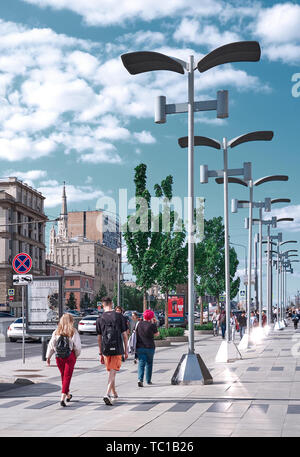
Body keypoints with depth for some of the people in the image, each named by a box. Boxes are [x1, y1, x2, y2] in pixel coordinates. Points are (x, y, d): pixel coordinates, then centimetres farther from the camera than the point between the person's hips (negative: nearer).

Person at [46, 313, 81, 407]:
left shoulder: (56, 332, 1)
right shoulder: (73, 332, -7)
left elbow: (51, 345, 1)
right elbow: (77, 346, -5)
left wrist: (48, 357, 6)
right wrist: (76, 355, 12)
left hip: (59, 357, 4)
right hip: (70, 357, -3)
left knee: (63, 376, 19)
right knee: (67, 376, 0)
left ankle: (68, 395, 35)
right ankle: (63, 398, -11)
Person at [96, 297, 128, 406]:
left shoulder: (100, 319, 1)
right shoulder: (119, 316, -3)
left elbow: (99, 338, 4)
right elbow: (124, 335, -1)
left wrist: (100, 354, 12)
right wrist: (126, 350, 7)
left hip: (106, 350, 2)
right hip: (117, 349, -2)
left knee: (110, 372, 18)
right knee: (113, 373, -3)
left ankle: (114, 393, 33)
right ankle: (107, 394, -18)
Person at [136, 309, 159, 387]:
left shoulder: (139, 324, 1)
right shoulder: (152, 325, -9)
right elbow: (156, 334, 6)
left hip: (140, 347, 2)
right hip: (149, 347, -2)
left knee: (141, 363, 0)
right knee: (149, 363, 15)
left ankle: (140, 379, -20)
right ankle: (148, 380, 21)